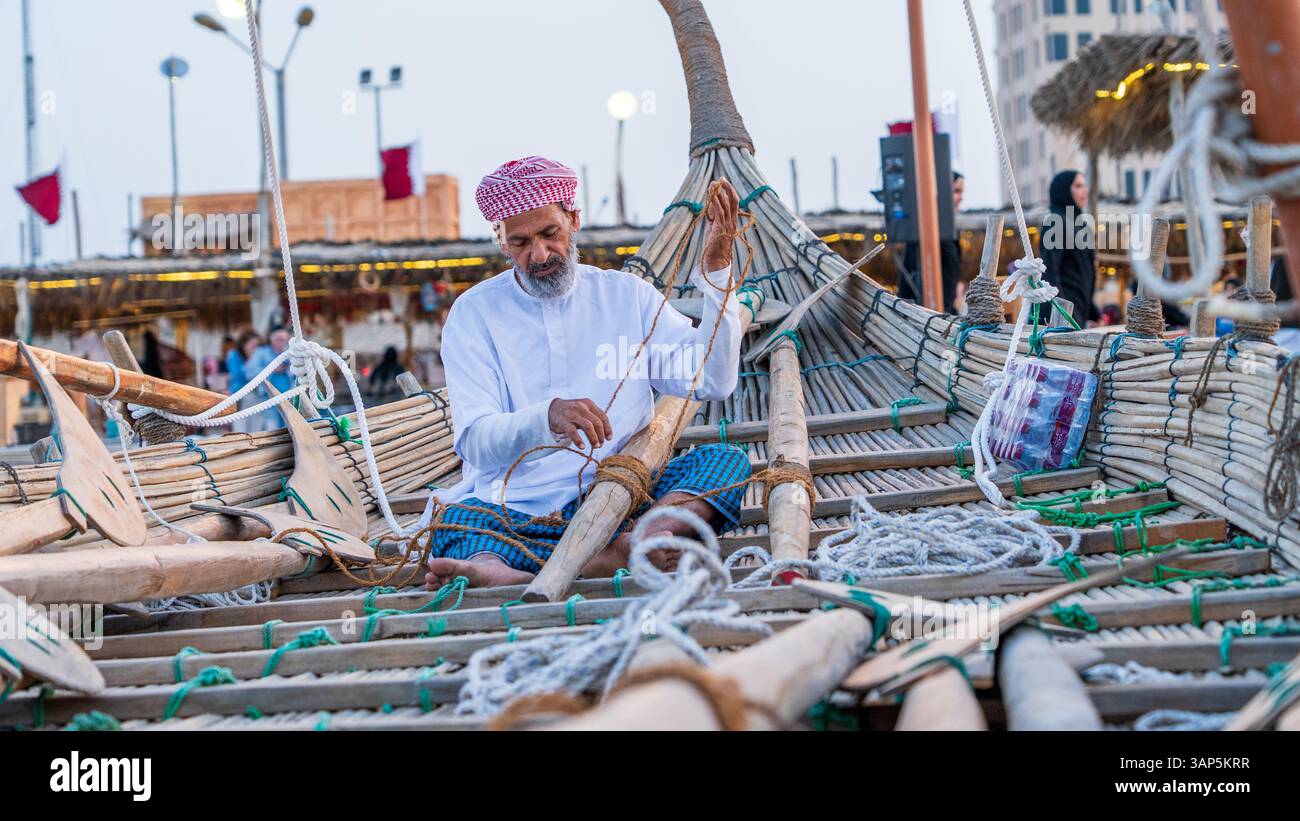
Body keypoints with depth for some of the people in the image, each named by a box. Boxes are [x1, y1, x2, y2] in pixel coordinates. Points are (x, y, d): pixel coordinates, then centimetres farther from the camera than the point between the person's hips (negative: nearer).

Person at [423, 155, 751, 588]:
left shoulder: (627, 294, 12)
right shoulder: (474, 313, 6)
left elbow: (714, 379, 2)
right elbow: (474, 442, -7)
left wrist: (716, 269, -5)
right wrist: (546, 417, -27)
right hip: (516, 512, -2)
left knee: (726, 460, -23)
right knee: (456, 519, -32)